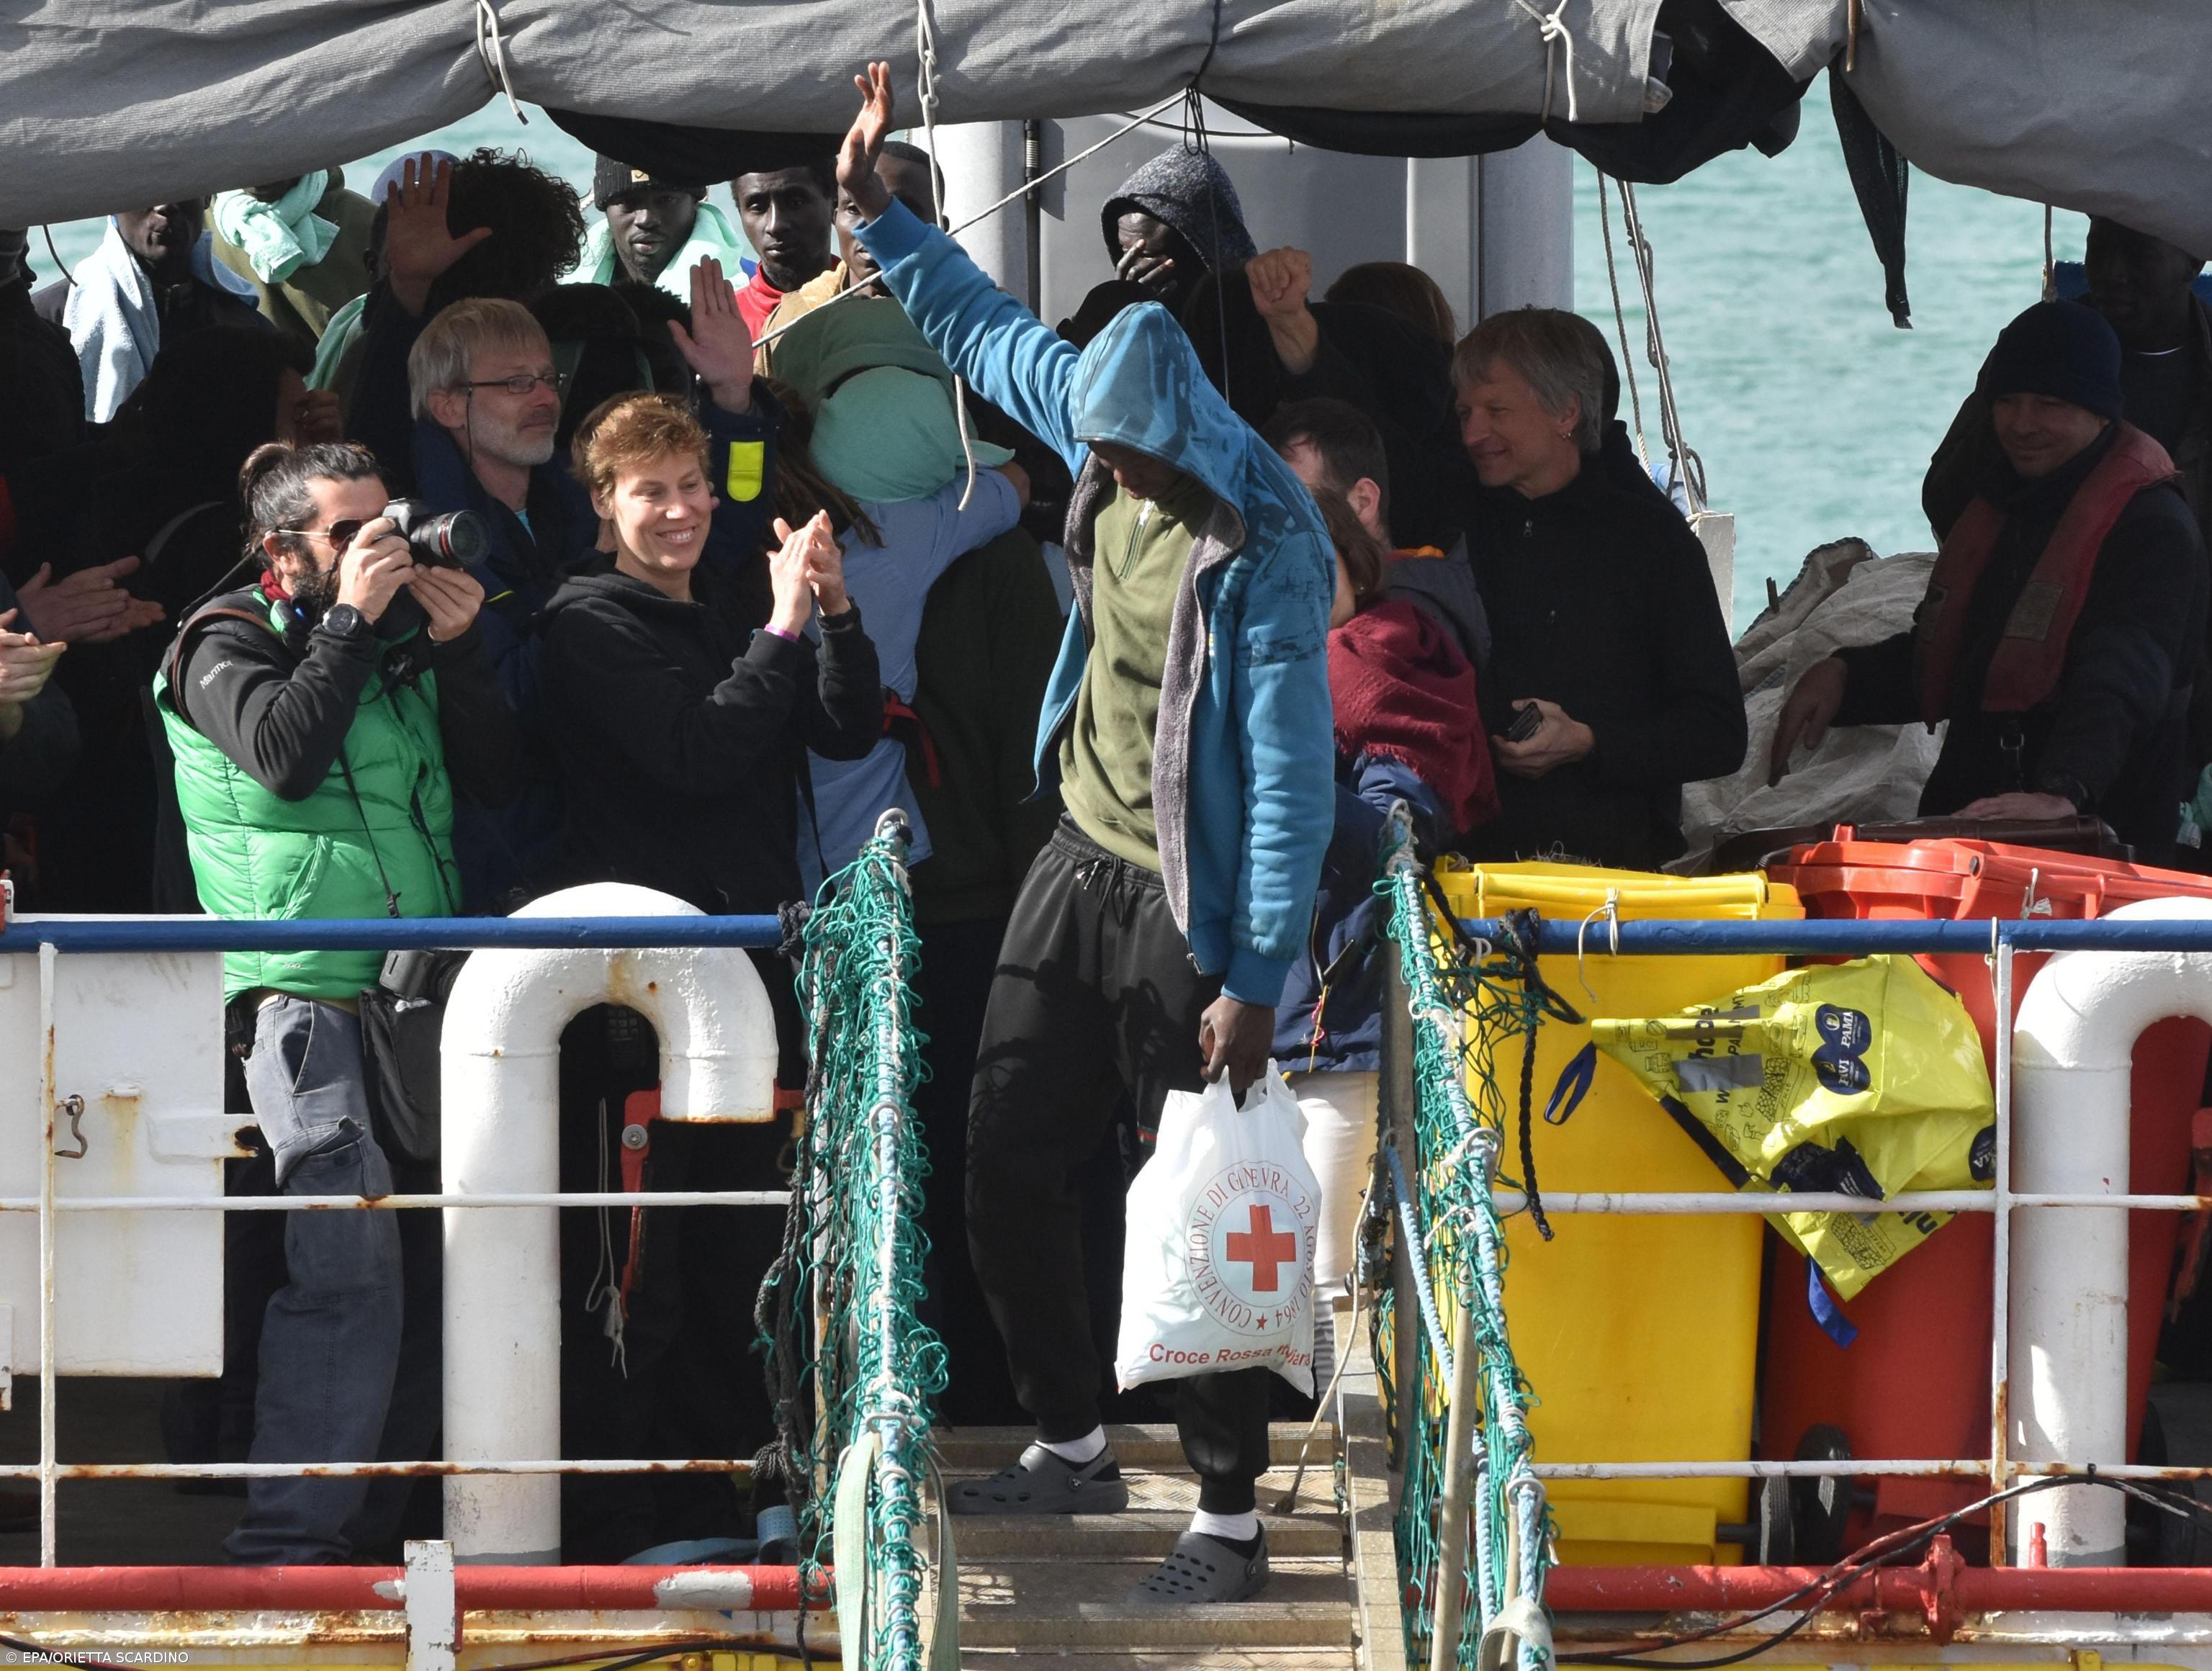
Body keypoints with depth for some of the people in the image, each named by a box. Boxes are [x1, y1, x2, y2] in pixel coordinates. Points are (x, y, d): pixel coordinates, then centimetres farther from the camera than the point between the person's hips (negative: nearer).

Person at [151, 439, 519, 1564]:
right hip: (306, 991, -7)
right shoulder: (226, 648, 3)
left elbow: (493, 776, 12)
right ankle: (290, 1535, -16)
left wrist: (456, 648, 1)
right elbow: (285, 751, -16)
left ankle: (370, 1506, 17)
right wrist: (352, 619, -11)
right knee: (348, 1264, -17)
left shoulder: (408, 642, 19)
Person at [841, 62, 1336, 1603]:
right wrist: (879, 213, 18)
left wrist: (1256, 978, -24)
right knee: (1006, 1155, 14)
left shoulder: (1265, 551, -24)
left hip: (1190, 907, -8)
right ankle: (1073, 1447, 30)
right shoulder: (1102, 432, -3)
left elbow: (1292, 777, -24)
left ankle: (1230, 1519, 4)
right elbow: (988, 332, 18)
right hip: (1081, 863, 8)